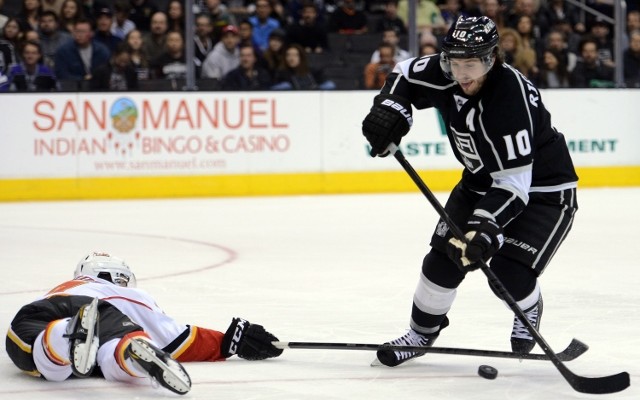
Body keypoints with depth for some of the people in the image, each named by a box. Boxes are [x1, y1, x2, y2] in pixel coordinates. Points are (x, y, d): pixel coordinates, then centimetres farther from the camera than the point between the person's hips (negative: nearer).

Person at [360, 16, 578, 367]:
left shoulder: (510, 98, -36)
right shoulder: (444, 74, -17)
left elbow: (514, 183, -37)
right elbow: (405, 75, 7)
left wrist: (486, 228, -47)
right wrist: (389, 109, -13)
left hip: (543, 189, -7)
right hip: (483, 181, 7)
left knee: (509, 272, -19)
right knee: (443, 258, -3)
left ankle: (529, 311, 16)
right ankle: (422, 332, 19)